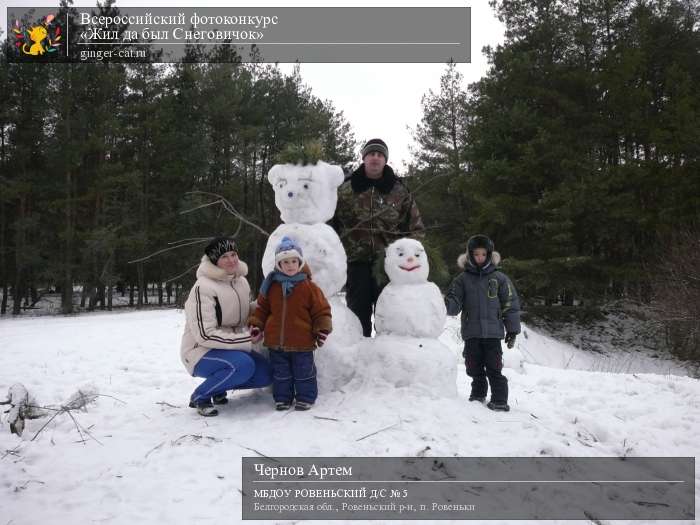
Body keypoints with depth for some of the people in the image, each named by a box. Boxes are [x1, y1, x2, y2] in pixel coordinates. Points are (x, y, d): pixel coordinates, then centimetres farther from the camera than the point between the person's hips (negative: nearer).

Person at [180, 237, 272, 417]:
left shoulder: (241, 281, 3)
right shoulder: (203, 288, -22)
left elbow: (245, 316, 18)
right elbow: (205, 335, -25)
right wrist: (246, 340, -24)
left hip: (231, 348, 8)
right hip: (201, 352, -8)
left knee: (265, 374, -7)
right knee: (243, 365, -32)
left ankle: (218, 388, 13)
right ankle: (200, 396, -9)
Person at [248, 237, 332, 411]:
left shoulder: (309, 286, -8)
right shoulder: (271, 286, 1)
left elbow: (321, 310, -4)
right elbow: (262, 308, 12)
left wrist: (322, 330, -12)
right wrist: (256, 324, 1)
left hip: (301, 343, -3)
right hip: (276, 342, 3)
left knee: (303, 372, 9)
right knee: (280, 373, 16)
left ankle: (305, 398, 26)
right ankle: (282, 398, 31)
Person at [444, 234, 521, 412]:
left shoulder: (499, 278, 3)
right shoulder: (462, 279, 6)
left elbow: (510, 305, 5)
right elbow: (455, 303, 1)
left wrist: (512, 329, 1)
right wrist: (446, 304, -23)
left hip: (493, 332, -2)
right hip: (471, 332, 2)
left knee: (493, 368, -3)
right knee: (475, 368, 10)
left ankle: (500, 400, 6)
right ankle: (478, 395, 26)